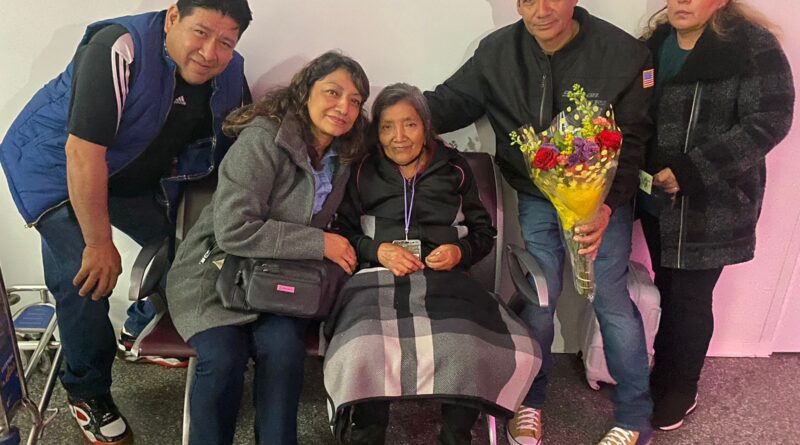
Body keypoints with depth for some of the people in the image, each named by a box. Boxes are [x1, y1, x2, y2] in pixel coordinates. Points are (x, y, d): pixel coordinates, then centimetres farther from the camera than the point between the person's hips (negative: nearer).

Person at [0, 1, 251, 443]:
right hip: (56, 166, -6)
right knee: (85, 279, -15)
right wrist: (99, 242, -28)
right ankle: (87, 393, 10)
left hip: (134, 172, 6)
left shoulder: (230, 72, -12)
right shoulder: (120, 50, -33)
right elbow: (83, 152, -33)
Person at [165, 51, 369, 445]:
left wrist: (339, 249, -4)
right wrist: (318, 243, -21)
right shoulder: (264, 138, -17)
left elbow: (330, 225, 18)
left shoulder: (341, 158, 4)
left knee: (283, 347, -26)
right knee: (223, 358, -29)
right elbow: (233, 230, -24)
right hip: (215, 270, -4)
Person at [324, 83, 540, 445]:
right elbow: (341, 232, 13)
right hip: (379, 277, 0)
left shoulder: (455, 169, 18)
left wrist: (460, 250, -3)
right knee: (363, 355, -34)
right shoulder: (363, 172, 17)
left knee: (471, 352, -30)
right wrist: (377, 250, -6)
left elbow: (484, 232, 19)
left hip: (444, 278, 1)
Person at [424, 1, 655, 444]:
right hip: (535, 197, 2)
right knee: (538, 299, 3)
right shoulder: (497, 52, -9)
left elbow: (630, 143, -15)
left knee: (611, 299, -1)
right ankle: (529, 400, 27)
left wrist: (607, 206, -31)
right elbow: (451, 102, -1)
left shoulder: (624, 54, -17)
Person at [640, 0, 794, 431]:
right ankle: (662, 377, 32)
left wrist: (690, 171, -21)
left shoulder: (753, 45, -10)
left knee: (690, 299, 4)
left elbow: (769, 120, -16)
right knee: (668, 291, 14)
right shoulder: (655, 44, 8)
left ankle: (680, 391, 25)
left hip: (712, 205, -5)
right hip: (658, 199, 5)